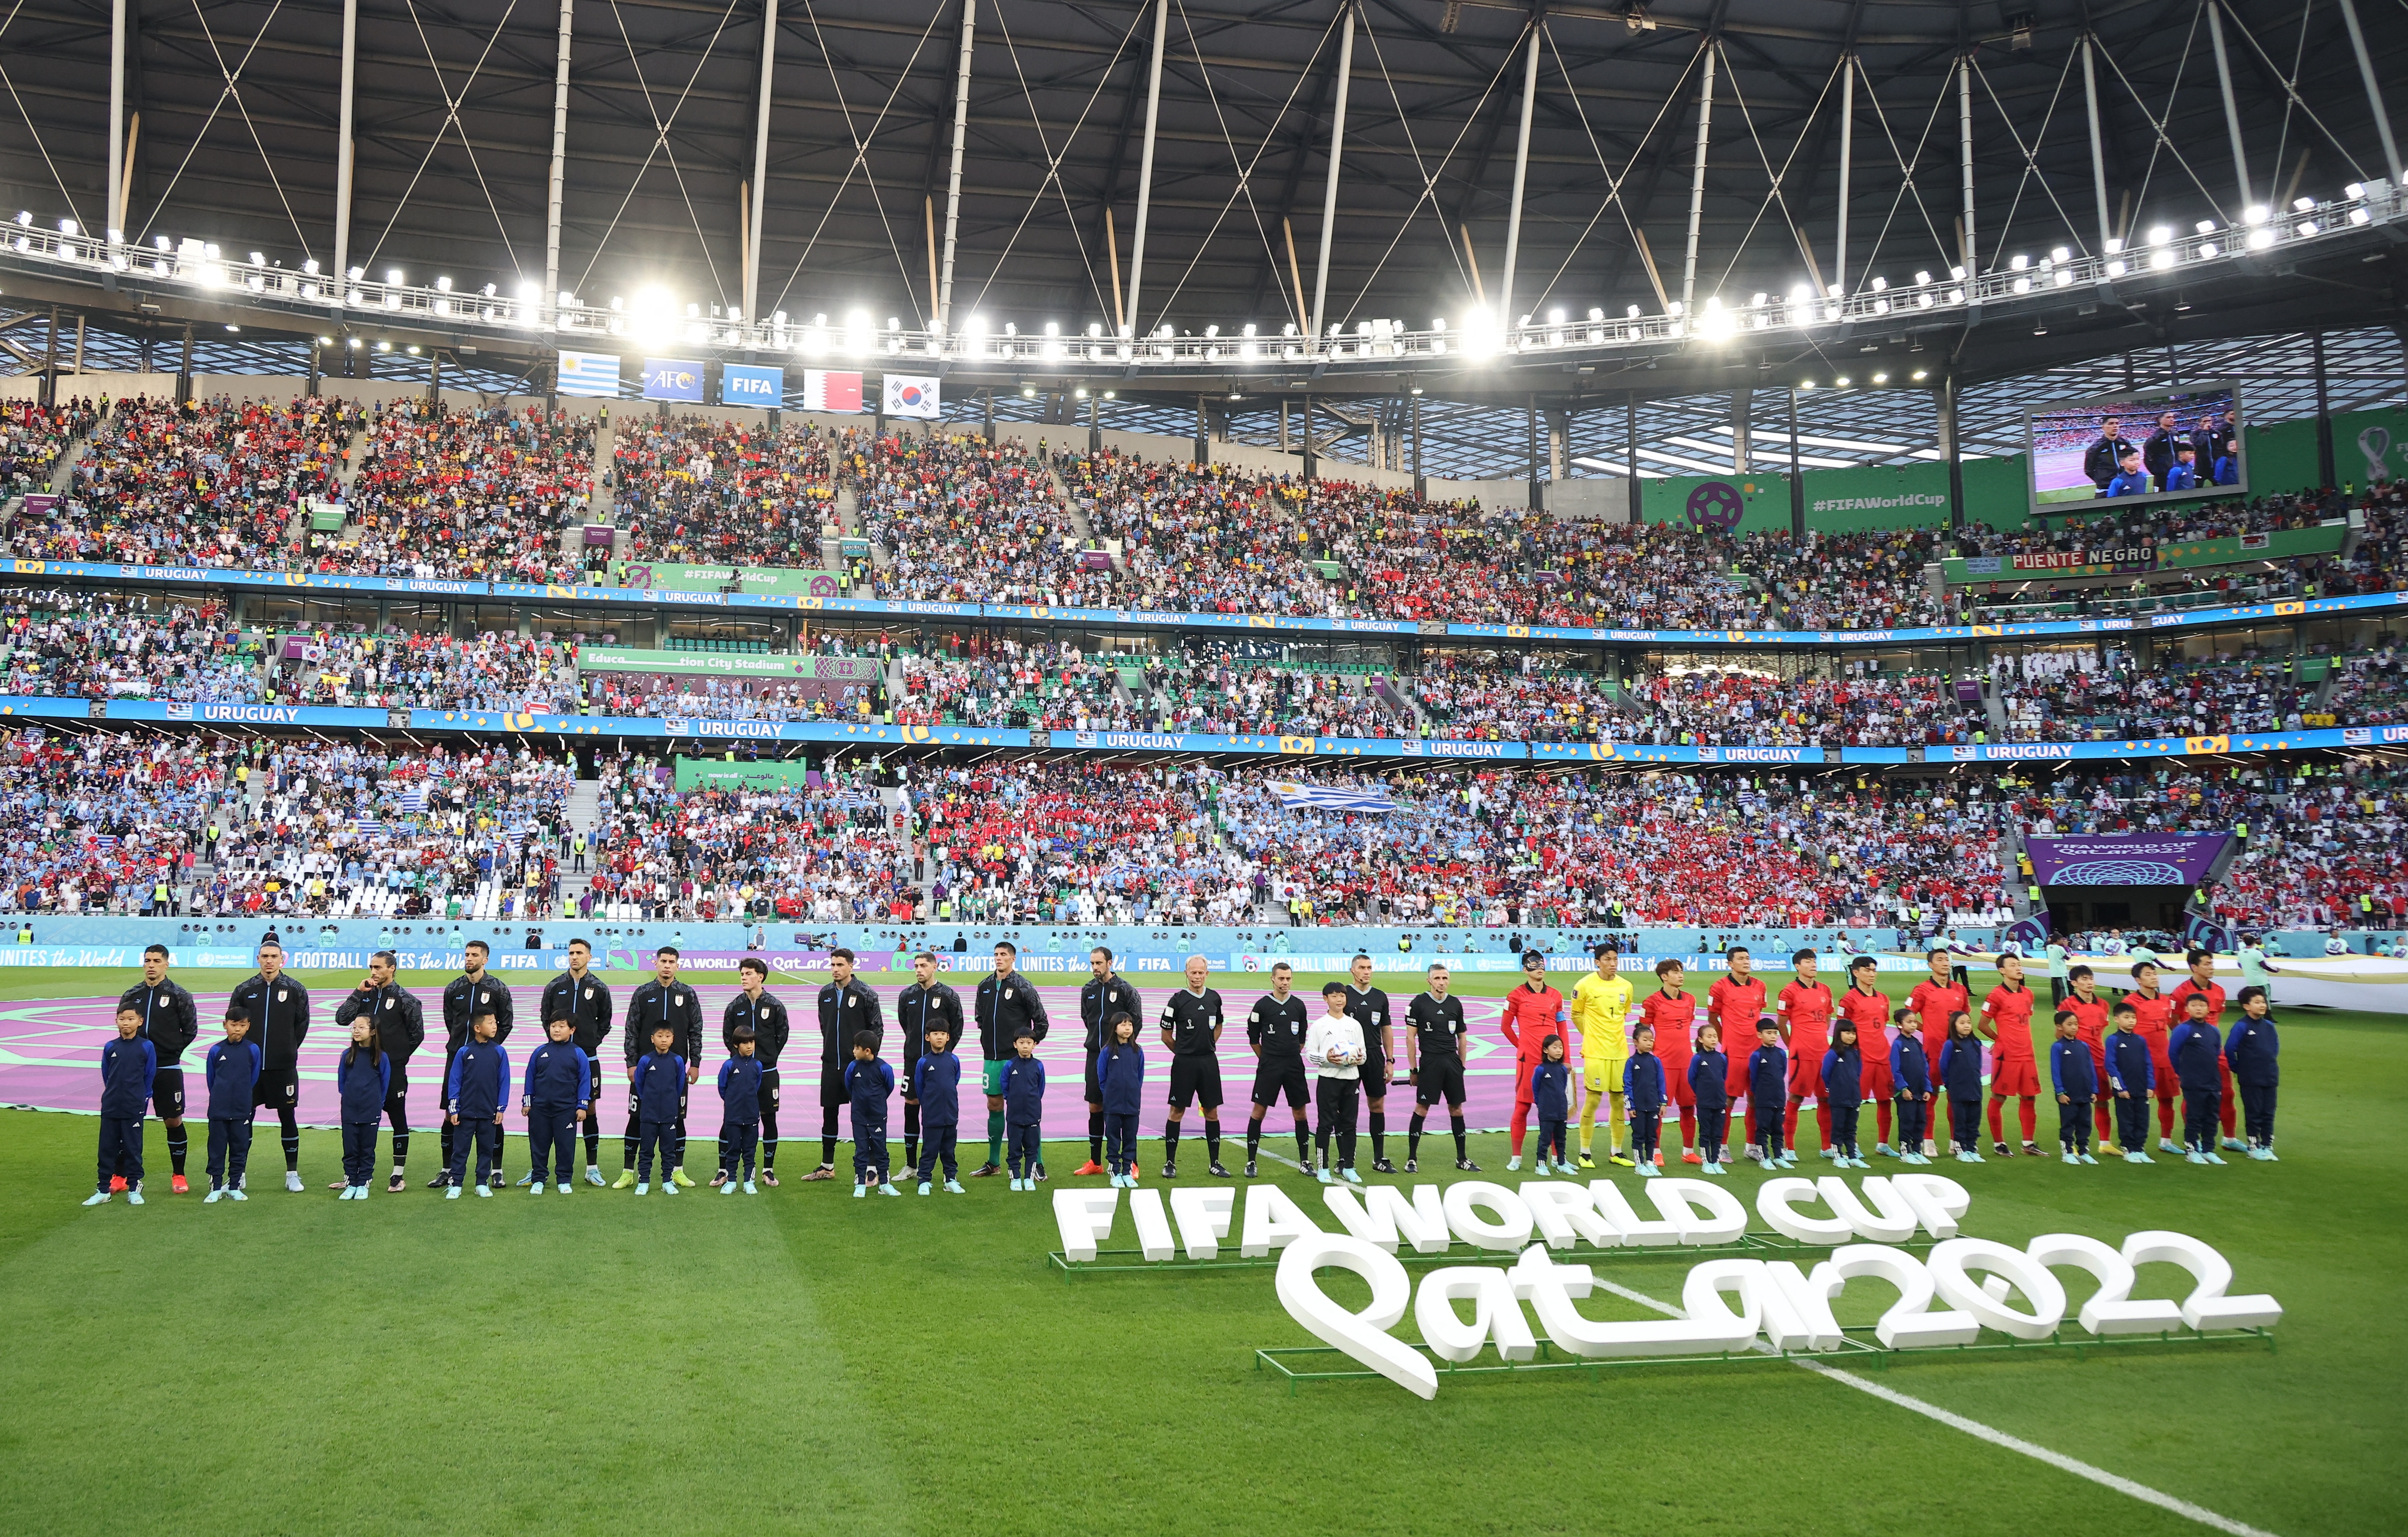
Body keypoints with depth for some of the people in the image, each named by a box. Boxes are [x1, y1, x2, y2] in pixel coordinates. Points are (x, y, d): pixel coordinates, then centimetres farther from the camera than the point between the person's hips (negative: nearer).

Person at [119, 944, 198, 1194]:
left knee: (174, 1121, 3)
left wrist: (172, 1052, -3)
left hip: (168, 1070, -3)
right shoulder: (131, 995, 8)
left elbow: (191, 1030, 1)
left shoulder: (179, 995, -2)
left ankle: (178, 1176, 13)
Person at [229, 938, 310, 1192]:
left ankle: (292, 1174, 11)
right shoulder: (244, 990, 3)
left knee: (288, 1118, 4)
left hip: (284, 1068, -1)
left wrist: (287, 1051, 7)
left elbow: (302, 1025, 7)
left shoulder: (296, 990, 0)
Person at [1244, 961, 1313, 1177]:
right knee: (1259, 1111, -3)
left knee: (1300, 1111, 6)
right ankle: (1251, 1162, 5)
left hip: (1294, 1066, 3)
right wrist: (1267, 1058, 8)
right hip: (1268, 1067, -3)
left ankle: (1305, 1161, 15)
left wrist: (1292, 1056, 14)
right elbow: (1253, 1039, 4)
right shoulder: (1262, 1005, -4)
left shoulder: (1298, 1005, 6)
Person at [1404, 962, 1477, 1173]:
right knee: (1422, 1108, -3)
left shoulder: (1455, 1004, 10)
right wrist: (1413, 1069, -4)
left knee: (1456, 1109, 8)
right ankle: (1412, 1159, 4)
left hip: (1452, 1061, 4)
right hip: (1429, 1061, -4)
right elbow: (1410, 1037, -2)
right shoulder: (1419, 1003, -3)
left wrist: (1462, 1065, 13)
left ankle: (1462, 1159, 17)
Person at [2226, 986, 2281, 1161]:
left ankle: (2267, 1146, 17)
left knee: (2268, 1114, 9)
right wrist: (2238, 1069, -3)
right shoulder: (2241, 1026, -12)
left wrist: (2271, 1066, 14)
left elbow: (2276, 1046, 20)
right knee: (2254, 1114, 3)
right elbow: (2229, 1049, -12)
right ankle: (2254, 1147, 11)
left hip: (2270, 1079, 5)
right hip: (2250, 1081, -5)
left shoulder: (2269, 1026, 6)